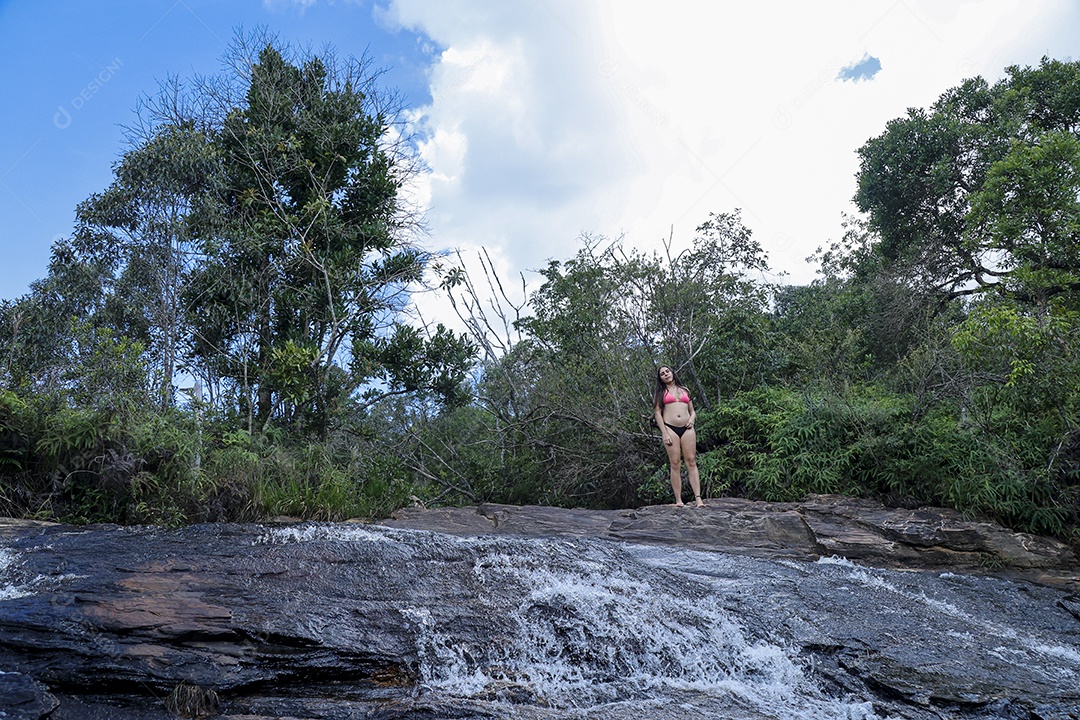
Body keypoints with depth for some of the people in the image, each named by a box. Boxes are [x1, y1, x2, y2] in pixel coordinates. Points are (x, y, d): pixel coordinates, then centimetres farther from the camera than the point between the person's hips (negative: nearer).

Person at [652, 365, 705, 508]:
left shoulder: (684, 390, 21)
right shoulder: (661, 393, 12)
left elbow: (692, 411, 24)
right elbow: (658, 413, 3)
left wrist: (692, 419, 1)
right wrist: (664, 433, -7)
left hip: (687, 428, 2)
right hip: (670, 428, -2)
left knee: (691, 462, -8)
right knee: (675, 464, -6)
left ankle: (698, 498, -13)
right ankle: (678, 500, -7)